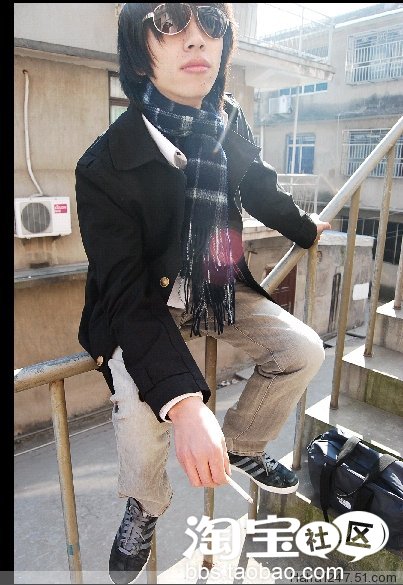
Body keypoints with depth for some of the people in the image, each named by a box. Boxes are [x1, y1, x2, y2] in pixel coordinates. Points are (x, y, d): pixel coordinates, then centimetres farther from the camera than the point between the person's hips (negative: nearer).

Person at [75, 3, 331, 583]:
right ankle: (144, 507, 12)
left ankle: (241, 444, 22)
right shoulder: (107, 164, -25)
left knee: (303, 350, -7)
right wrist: (183, 400, -43)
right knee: (141, 416, -27)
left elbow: (259, 187, 13)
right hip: (146, 307, -5)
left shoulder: (229, 123, -8)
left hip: (219, 289, 6)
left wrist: (305, 228, 31)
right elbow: (127, 294, -29)